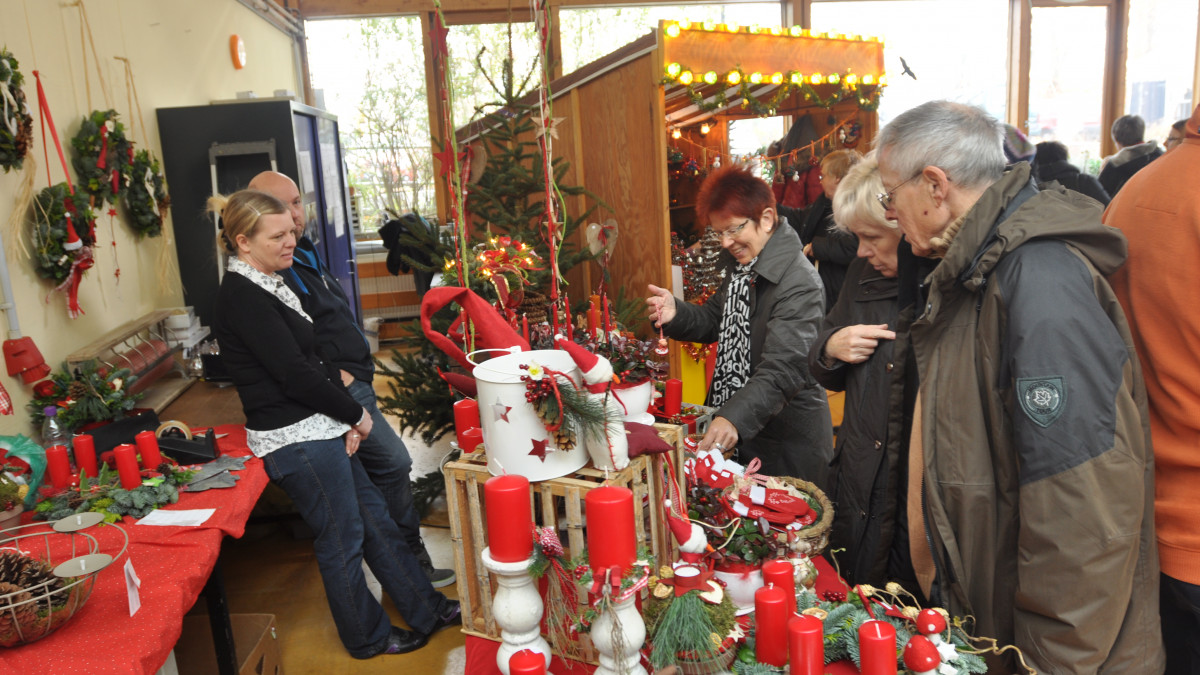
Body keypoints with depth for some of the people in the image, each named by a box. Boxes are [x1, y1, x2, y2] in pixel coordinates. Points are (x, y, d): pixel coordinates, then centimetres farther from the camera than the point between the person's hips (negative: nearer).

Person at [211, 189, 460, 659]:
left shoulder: (266, 284, 12)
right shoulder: (243, 296, -18)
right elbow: (293, 373, -21)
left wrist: (346, 418, 2)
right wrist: (355, 415, -9)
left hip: (319, 427, 9)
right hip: (296, 439, -9)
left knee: (373, 516, 15)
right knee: (343, 539, 6)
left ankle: (426, 608, 29)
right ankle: (368, 638, 26)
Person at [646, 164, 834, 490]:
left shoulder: (799, 283, -24)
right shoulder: (741, 266, 6)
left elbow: (782, 370, -31)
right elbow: (717, 320, 14)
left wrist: (735, 418, -44)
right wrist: (676, 313, -7)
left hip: (788, 442, -8)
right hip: (738, 432, 8)